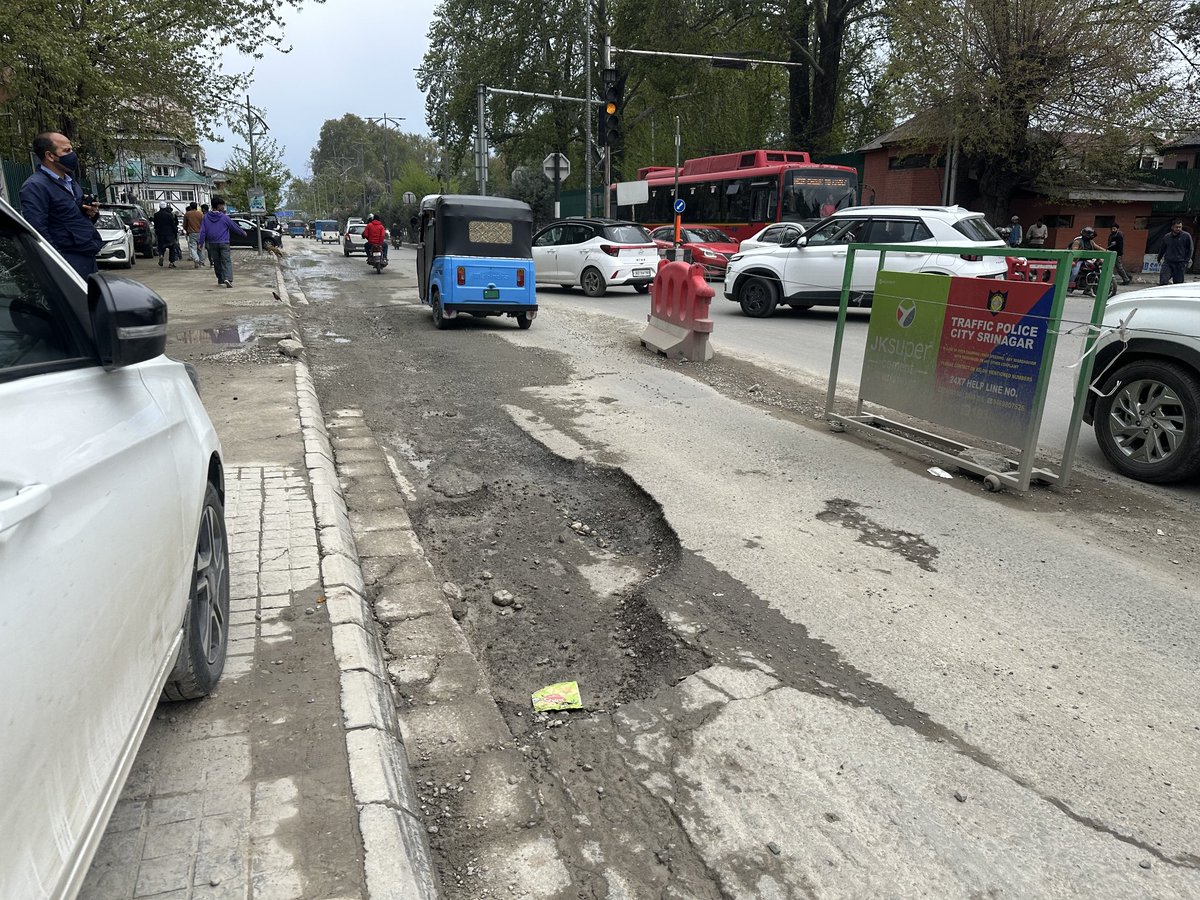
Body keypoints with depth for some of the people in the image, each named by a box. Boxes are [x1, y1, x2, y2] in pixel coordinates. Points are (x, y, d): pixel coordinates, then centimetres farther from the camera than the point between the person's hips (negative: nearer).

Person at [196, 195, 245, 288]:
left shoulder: (206, 217, 3)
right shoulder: (224, 217, -8)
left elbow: (202, 231, 1)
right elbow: (234, 226, 2)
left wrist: (200, 242, 3)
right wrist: (243, 233, 18)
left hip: (212, 244, 4)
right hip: (223, 242, -4)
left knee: (216, 261, 17)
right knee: (226, 261, -8)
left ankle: (220, 279, 25)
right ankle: (228, 278, -28)